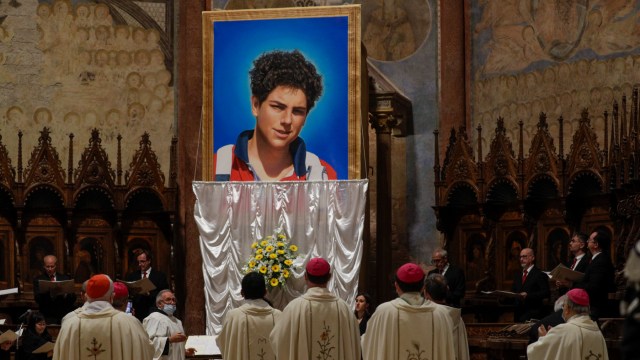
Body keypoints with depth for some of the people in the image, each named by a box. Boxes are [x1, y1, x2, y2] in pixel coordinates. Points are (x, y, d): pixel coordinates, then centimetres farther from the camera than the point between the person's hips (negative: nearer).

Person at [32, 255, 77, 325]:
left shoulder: (65, 278, 13)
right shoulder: (38, 280, 8)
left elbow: (73, 299, 7)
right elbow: (37, 299, -5)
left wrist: (65, 295, -14)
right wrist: (49, 291, -22)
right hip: (48, 317, -1)